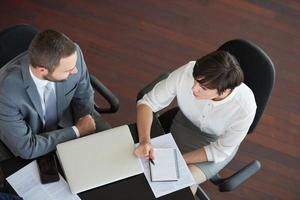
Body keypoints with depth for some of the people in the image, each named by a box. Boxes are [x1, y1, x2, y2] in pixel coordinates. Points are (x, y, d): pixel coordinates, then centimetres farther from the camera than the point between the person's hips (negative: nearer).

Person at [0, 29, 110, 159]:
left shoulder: (72, 54, -25)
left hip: (67, 121, 4)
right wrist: (77, 131, -23)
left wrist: (86, 126, -18)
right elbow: (26, 148, -26)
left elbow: (83, 97, -4)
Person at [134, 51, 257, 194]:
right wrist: (144, 140, -37)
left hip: (217, 142, -2)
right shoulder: (186, 73, -33)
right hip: (185, 123, 2)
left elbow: (219, 151, -19)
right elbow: (147, 103, -20)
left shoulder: (245, 107, -35)